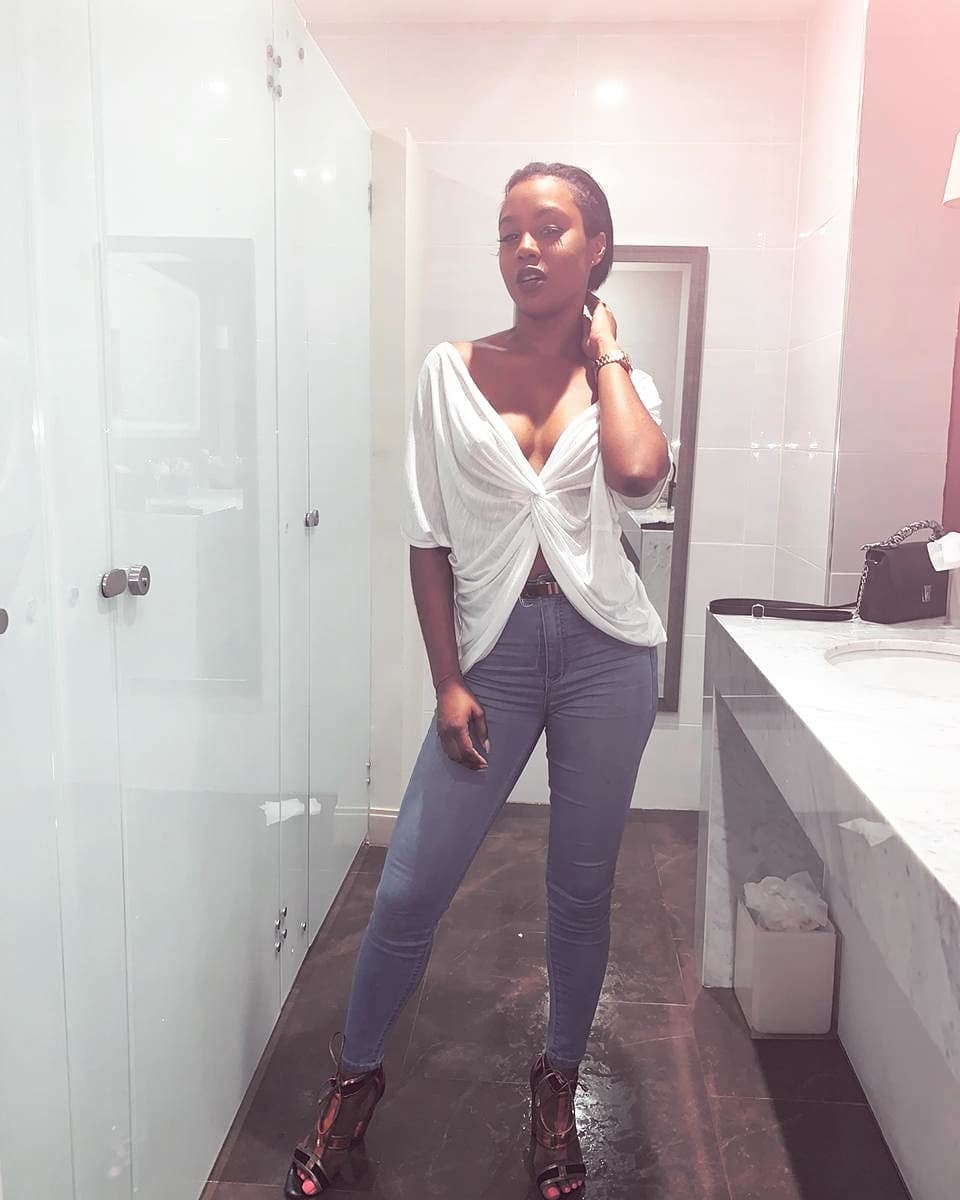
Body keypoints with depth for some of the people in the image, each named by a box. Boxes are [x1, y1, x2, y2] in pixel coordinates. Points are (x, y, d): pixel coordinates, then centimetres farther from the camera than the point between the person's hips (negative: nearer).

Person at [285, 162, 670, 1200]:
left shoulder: (622, 382, 6)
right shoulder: (452, 372, 3)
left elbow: (639, 474, -19)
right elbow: (430, 540, 1)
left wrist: (604, 349, -5)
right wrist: (447, 683, -4)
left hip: (603, 648, 1)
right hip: (495, 648, 0)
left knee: (581, 889, 12)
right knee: (408, 890, 1)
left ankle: (557, 1085, 37)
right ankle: (354, 1078, 29)